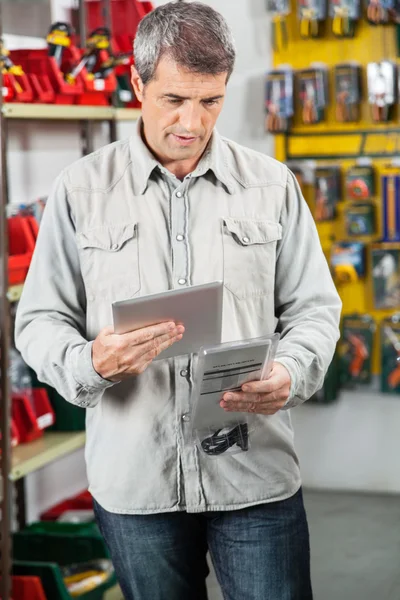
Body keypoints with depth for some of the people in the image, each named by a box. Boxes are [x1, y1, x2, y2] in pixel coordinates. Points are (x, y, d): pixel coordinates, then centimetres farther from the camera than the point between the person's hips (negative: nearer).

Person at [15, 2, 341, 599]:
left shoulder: (273, 185, 5)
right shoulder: (82, 189, 2)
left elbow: (314, 308, 7)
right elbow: (39, 320, 3)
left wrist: (290, 376, -14)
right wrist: (90, 362, -19)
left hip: (256, 475, 0)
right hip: (135, 480, 0)